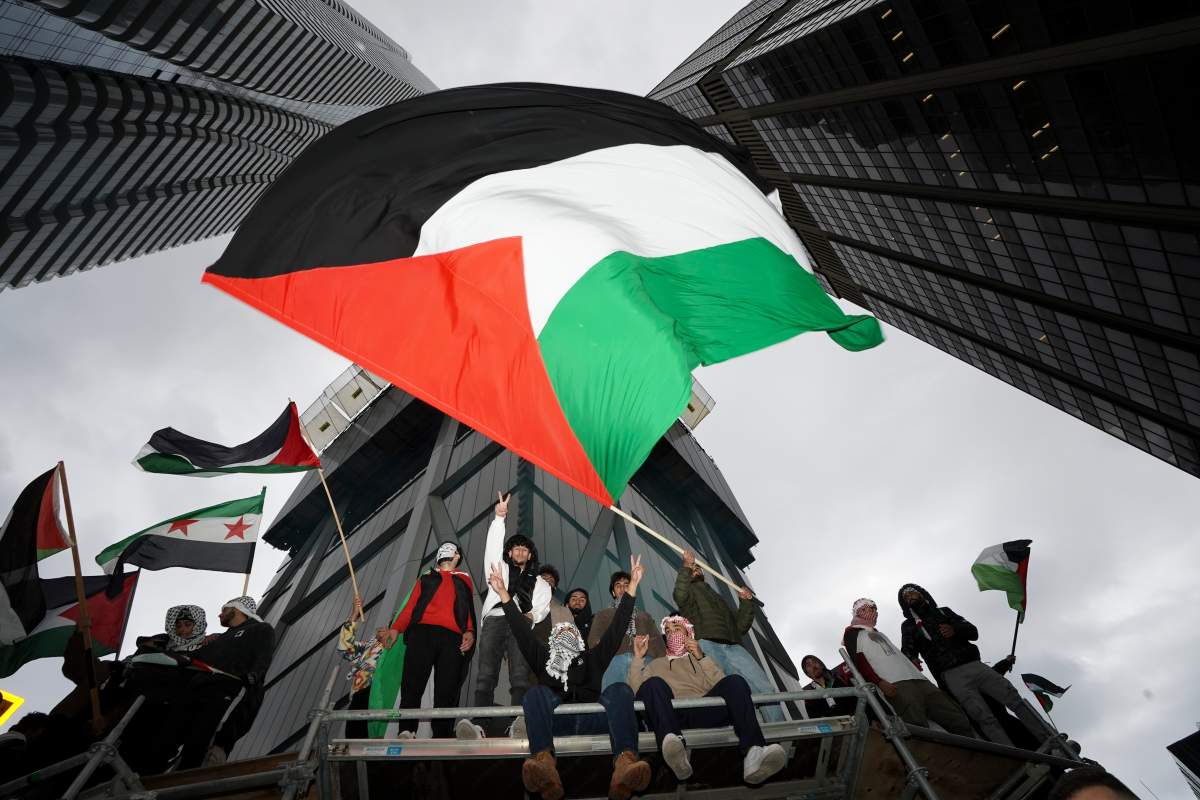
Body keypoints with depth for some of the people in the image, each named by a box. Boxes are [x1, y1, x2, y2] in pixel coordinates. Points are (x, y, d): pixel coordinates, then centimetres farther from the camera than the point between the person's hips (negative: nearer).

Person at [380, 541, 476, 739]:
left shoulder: (465, 580, 27)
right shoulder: (426, 578, 28)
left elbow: (469, 611, 16)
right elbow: (411, 606, 16)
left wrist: (470, 632, -3)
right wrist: (395, 628, -1)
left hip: (452, 636, 0)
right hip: (422, 632, 1)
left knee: (447, 690, -9)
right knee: (412, 682, -13)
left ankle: (441, 737, -9)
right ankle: (406, 732, -13)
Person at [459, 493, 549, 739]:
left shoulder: (539, 583, 28)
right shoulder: (499, 568, 27)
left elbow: (541, 608, 14)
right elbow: (493, 545, 10)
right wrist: (499, 518, -2)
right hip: (494, 619, 0)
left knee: (520, 676, -17)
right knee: (486, 675, -15)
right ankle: (479, 727, -24)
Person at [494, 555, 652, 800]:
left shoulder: (592, 657, 33)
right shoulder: (544, 658, 32)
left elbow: (617, 626, 26)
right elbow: (521, 630, 21)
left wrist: (632, 584, 20)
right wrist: (503, 593, 12)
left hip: (591, 719, 1)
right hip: (556, 720, 0)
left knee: (620, 690, -28)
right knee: (537, 692, -31)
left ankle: (625, 763, -55)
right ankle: (545, 764, -57)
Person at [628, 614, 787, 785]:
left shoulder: (700, 659, 33)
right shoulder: (657, 664, 33)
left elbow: (720, 685, 11)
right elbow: (637, 690, 12)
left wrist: (702, 658, 3)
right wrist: (638, 658, 9)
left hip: (702, 712, 1)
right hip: (671, 715, 0)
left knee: (735, 681, -25)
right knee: (654, 683, -31)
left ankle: (752, 753, -46)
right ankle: (673, 741, -56)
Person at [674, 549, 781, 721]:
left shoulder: (718, 597, 38)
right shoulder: (689, 591, 23)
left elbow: (741, 626, 27)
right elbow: (680, 596, -6)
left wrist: (746, 602, 13)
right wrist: (686, 566, -15)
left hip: (732, 646, 5)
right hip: (706, 644, -5)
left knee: (765, 688, -9)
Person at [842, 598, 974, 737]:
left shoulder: (879, 634, 39)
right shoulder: (853, 632, 13)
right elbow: (858, 661, -4)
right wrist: (879, 682, -18)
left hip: (918, 679, 8)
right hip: (894, 684, -8)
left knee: (958, 720, -5)